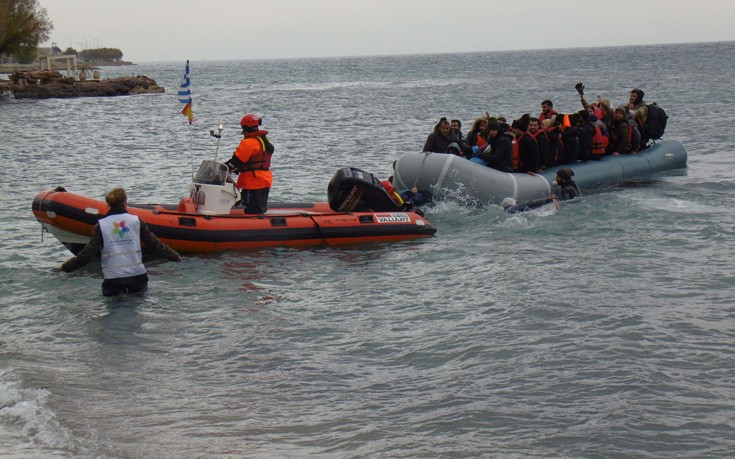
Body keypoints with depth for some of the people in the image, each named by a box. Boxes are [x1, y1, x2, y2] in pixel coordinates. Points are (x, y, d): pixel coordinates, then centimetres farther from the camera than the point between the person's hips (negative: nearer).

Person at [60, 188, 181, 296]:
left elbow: (88, 253, -3)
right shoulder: (136, 221, 4)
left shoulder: (100, 226, 0)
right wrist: (174, 256, 21)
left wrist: (66, 267, 8)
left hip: (113, 279, -1)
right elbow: (154, 244, 8)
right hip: (137, 275, 1)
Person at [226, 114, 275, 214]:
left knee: (253, 213, -9)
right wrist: (236, 169, 14)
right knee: (260, 211, 14)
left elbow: (236, 160, -15)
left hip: (253, 184, -10)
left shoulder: (249, 143, -15)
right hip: (264, 182, 10)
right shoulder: (265, 141, 16)